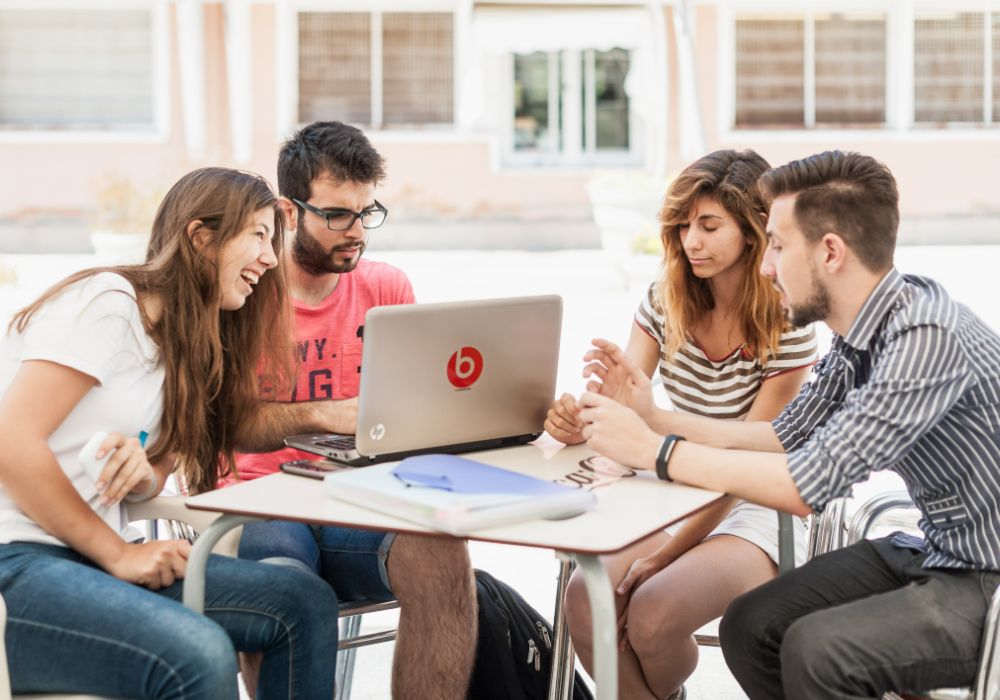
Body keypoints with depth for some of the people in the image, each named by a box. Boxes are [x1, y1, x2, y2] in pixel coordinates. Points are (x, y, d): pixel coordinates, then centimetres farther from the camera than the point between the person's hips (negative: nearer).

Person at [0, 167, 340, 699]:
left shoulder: (186, 347, 17)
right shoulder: (108, 302, -10)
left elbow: (156, 472, 14)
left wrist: (142, 470, -11)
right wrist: (118, 554, -13)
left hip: (93, 556, 9)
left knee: (305, 603, -7)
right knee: (198, 655, -32)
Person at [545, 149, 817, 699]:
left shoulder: (786, 328, -13)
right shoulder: (665, 303, 1)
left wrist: (664, 556, -21)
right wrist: (578, 424, -32)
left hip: (755, 515, -4)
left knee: (651, 614, -28)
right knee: (585, 600, -25)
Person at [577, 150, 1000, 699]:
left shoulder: (926, 336, -27)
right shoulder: (855, 333, 0)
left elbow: (811, 483, -29)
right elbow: (786, 434, 11)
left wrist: (651, 449, -22)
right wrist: (653, 418, 4)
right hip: (931, 550, 8)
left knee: (817, 650, -25)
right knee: (749, 626, 0)